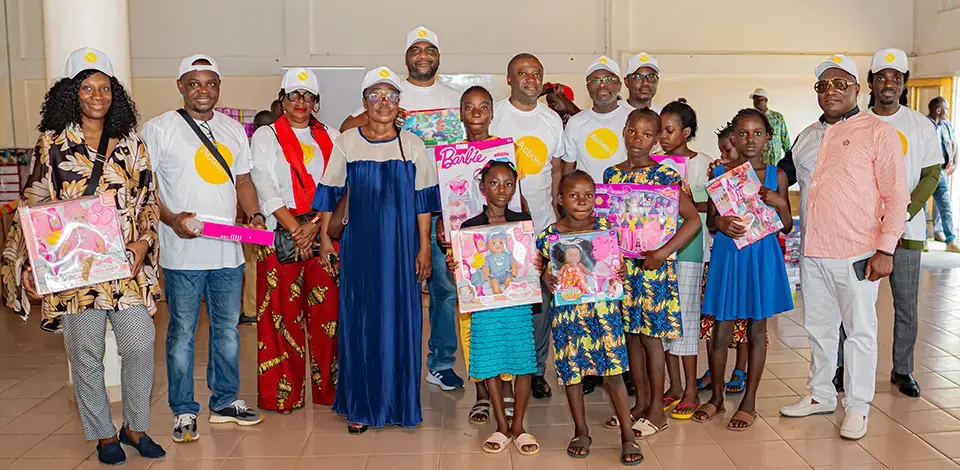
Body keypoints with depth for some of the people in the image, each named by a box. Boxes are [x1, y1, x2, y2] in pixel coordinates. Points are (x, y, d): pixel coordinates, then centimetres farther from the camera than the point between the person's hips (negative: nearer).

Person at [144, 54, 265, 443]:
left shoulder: (233, 130, 13)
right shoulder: (159, 129, -2)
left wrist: (254, 215, 1)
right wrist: (171, 219, -20)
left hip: (228, 250, 5)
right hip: (183, 253, -4)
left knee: (227, 329, 13)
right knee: (182, 332, 4)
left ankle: (225, 402, 28)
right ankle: (184, 412, 17)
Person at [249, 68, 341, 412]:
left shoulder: (331, 137, 15)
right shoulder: (265, 136, 7)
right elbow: (266, 187, -4)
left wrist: (316, 225, -10)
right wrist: (295, 229, -13)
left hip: (325, 234, 3)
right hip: (281, 235, -2)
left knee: (328, 310, 2)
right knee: (282, 313, -2)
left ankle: (329, 388, 12)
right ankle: (281, 393, 8)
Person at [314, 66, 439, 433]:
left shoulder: (412, 144, 4)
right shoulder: (346, 142, 4)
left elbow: (423, 198, 2)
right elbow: (330, 192, 8)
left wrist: (424, 246, -1)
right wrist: (324, 237, 4)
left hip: (401, 244, 0)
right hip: (359, 243, 0)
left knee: (401, 318, 3)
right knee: (359, 318, 2)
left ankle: (399, 402, 17)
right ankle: (360, 405, 13)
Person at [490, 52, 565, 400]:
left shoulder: (552, 119, 11)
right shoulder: (493, 115, 0)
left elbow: (557, 169, 17)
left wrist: (556, 211, 6)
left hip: (542, 224, 3)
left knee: (541, 301, 7)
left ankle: (536, 371, 20)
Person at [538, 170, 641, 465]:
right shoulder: (551, 234, -3)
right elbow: (543, 267, 6)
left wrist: (622, 272, -11)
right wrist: (545, 278, -16)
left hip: (603, 308, 0)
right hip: (567, 312, 1)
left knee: (614, 371, 0)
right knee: (571, 371, 10)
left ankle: (627, 435, 11)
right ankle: (581, 432, 28)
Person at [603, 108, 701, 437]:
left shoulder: (665, 176, -7)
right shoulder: (611, 174, 8)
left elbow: (693, 219, -10)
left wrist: (662, 253, -18)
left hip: (652, 265, -5)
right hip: (620, 264, 5)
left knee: (650, 334, 1)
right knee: (630, 333, 11)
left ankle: (656, 409, 15)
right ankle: (640, 403, 25)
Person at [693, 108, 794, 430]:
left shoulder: (776, 175, 2)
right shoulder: (719, 173, 1)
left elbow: (787, 227, 5)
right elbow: (709, 222, 5)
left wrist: (779, 204, -14)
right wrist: (721, 223, -17)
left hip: (762, 256, 0)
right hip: (727, 255, 0)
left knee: (756, 330, 8)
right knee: (721, 331, 5)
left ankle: (749, 403, 20)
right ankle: (717, 397, 24)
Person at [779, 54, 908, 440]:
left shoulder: (878, 132, -4)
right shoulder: (807, 137, 14)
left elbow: (896, 195, -7)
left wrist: (885, 250, -13)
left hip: (857, 253, -6)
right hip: (813, 251, 6)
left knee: (860, 331, 4)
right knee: (818, 327, 15)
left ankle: (857, 407, 16)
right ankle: (821, 395, 30)